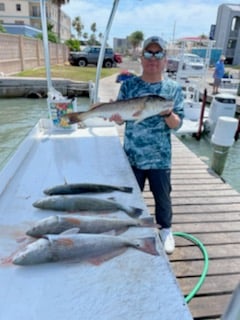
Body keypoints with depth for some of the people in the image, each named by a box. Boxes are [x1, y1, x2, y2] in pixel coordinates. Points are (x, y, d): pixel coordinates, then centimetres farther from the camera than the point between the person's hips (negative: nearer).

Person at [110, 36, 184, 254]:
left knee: (163, 196, 15)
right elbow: (120, 119, 0)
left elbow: (177, 124, -5)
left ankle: (166, 229, 41)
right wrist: (116, 115, -23)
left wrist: (167, 114, -26)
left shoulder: (173, 88, -3)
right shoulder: (128, 84, -2)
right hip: (132, 155, 1)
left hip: (160, 158, 0)